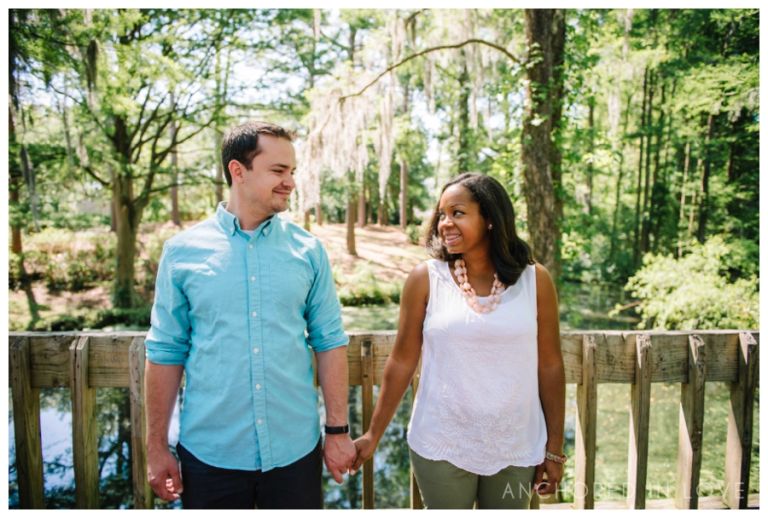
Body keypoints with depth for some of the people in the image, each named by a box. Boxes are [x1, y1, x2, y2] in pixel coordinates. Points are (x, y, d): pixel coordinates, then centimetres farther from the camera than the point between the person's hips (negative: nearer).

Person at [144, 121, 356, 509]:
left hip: (295, 449, 1)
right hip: (209, 453, 0)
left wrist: (338, 430, -1)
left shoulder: (308, 251, -3)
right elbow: (165, 353, -1)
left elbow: (330, 342, 0)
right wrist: (156, 446, 1)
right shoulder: (182, 251, -5)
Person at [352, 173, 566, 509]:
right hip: (441, 449, -1)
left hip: (517, 451, 1)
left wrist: (554, 449, 3)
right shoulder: (426, 278, -8)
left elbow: (550, 367, 0)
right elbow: (401, 361, -3)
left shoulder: (535, 280, -5)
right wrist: (373, 434, 0)